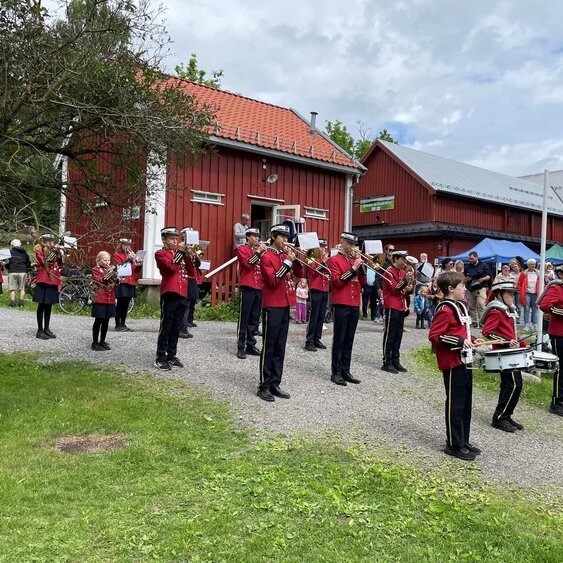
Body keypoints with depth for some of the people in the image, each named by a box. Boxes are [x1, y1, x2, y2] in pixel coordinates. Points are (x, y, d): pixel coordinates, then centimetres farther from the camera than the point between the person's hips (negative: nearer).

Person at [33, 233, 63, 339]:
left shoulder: (54, 251, 16)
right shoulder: (39, 250, -2)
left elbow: (59, 265, 10)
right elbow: (44, 262, -19)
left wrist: (60, 253, -1)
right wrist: (53, 251, -18)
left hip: (53, 281, 6)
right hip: (43, 281, -6)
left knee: (49, 306, 11)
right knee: (42, 306, -2)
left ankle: (46, 329, 18)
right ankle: (40, 330, 3)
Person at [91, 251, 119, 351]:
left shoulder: (110, 269, 17)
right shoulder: (95, 269, -2)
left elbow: (115, 283, 13)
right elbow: (99, 281, -18)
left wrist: (116, 277, -7)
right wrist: (108, 272, -24)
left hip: (110, 299, 6)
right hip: (99, 299, -6)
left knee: (106, 321, 9)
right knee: (98, 321, -2)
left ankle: (102, 341, 18)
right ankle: (95, 342, 5)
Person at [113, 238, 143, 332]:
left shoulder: (131, 255, 20)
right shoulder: (117, 255, 2)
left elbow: (136, 270, 18)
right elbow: (118, 266, -12)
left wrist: (139, 265, -3)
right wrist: (128, 260, -22)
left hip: (131, 282, 6)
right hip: (121, 282, -6)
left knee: (126, 304, 8)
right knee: (120, 304, -5)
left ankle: (123, 324, 13)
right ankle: (118, 325, -1)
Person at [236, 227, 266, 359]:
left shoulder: (259, 250, 18)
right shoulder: (242, 249, -1)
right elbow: (248, 264, -16)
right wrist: (258, 252, -14)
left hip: (259, 288, 7)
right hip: (247, 288, -7)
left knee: (254, 319, 9)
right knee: (244, 319, -5)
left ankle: (251, 345, 16)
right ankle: (241, 347, -3)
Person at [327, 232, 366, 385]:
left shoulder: (354, 259, 16)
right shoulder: (334, 260, -3)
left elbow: (362, 282, 13)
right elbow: (337, 281, -14)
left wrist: (360, 266, -1)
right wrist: (353, 268, -16)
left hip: (355, 305, 7)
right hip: (341, 305, -6)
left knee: (349, 339, 9)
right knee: (339, 339, -3)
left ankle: (345, 371, 16)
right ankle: (336, 372, 2)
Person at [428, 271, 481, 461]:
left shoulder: (460, 306, 13)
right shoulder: (445, 310, -17)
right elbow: (434, 336, -22)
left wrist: (469, 342, 9)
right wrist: (459, 342, -26)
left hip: (464, 361, 10)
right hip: (453, 364, -10)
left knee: (466, 403, 16)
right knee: (455, 404, -1)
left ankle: (464, 441, 28)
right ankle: (454, 445, 10)